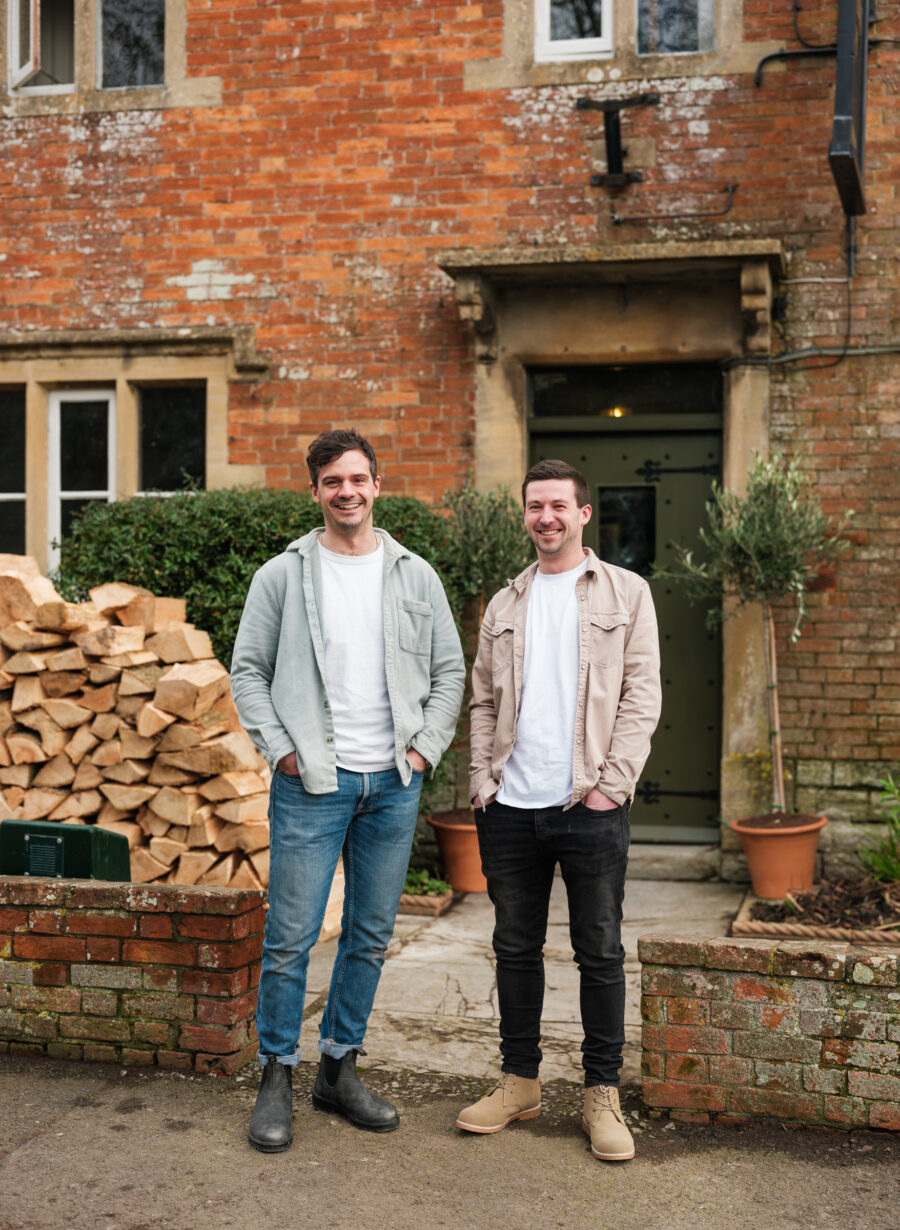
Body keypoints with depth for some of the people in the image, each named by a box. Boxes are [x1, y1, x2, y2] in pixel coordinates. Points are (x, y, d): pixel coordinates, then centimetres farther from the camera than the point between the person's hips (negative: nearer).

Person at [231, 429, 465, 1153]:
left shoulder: (416, 576, 8)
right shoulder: (282, 576, 2)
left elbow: (449, 671, 11)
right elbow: (248, 671, 3)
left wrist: (426, 747, 1)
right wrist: (281, 749, -7)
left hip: (393, 783, 3)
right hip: (311, 784, -3)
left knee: (371, 938, 10)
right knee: (291, 937, -2)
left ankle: (340, 1070, 24)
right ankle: (277, 1077, 13)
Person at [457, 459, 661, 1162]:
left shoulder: (626, 594, 4)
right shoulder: (504, 606, 15)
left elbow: (642, 695, -2)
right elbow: (483, 700, 15)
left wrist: (611, 784, -10)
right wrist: (483, 779, 2)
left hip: (590, 807, -3)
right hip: (510, 808, 4)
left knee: (600, 953, 3)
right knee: (516, 948, 11)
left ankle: (603, 1094, 14)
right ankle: (520, 1083, 23)